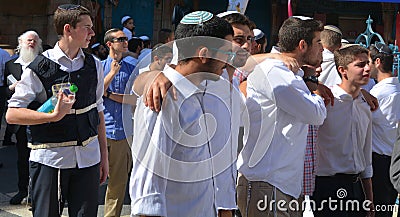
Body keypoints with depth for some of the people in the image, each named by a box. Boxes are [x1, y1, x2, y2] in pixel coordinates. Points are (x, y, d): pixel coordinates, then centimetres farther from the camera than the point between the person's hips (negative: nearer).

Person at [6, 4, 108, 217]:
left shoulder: (94, 66, 9)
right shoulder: (40, 68, -6)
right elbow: (12, 114, -9)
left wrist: (104, 156, 14)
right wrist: (54, 116, -20)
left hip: (88, 157, 4)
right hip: (50, 159, -4)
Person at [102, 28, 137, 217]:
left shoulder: (131, 70, 10)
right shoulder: (99, 67, 5)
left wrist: (110, 95, -5)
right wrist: (112, 73, -11)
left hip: (123, 131, 2)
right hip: (101, 129, -2)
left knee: (119, 180, 5)